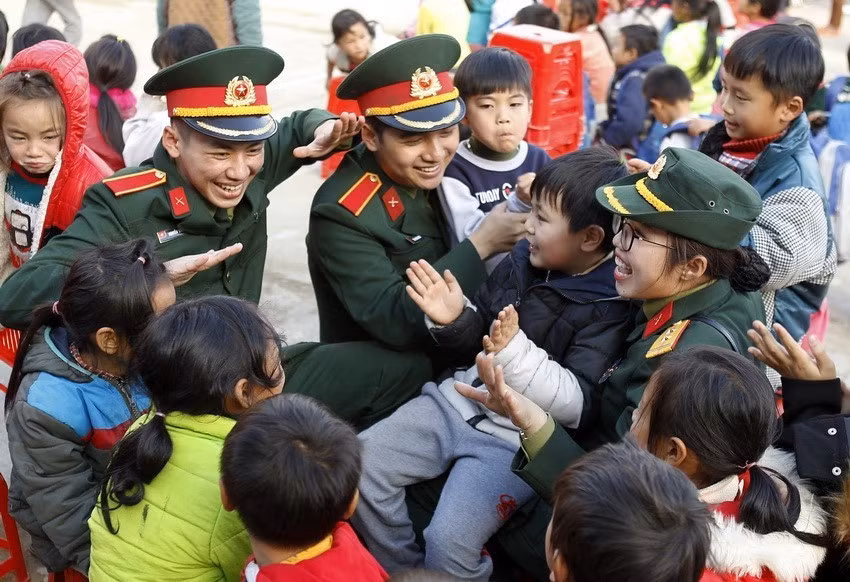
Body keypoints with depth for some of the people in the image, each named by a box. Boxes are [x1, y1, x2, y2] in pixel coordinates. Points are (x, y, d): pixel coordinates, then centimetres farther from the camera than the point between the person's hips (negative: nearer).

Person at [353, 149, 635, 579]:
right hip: (457, 403, 7)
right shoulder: (524, 259, 4)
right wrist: (453, 321, -7)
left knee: (448, 541, -24)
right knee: (358, 463, -2)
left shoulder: (611, 310, -14)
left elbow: (580, 405, -20)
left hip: (517, 440, -7)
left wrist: (515, 353, -29)